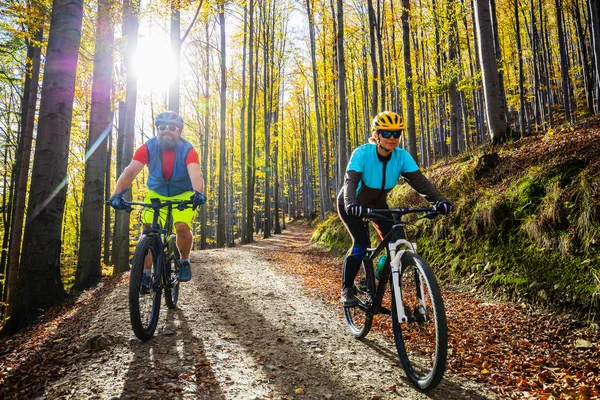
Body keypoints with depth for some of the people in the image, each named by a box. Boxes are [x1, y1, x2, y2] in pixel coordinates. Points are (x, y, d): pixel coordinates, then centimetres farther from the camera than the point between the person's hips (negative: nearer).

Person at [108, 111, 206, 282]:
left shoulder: (187, 150, -22)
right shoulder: (148, 148, -18)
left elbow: (195, 173, -39)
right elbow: (131, 170, -30)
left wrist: (198, 193, -60)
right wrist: (117, 193, -45)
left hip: (183, 195, -2)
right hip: (156, 194, 2)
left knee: (182, 227, -22)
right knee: (148, 231, -11)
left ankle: (184, 262, 5)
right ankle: (146, 272, 3)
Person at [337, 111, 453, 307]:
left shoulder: (402, 156, -19)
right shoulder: (362, 153, -29)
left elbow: (419, 180, -28)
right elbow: (350, 180, -41)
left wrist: (439, 200, -45)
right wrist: (351, 203, -61)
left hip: (377, 204, 4)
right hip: (352, 205, -4)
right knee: (361, 243, -22)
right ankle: (346, 290, -3)